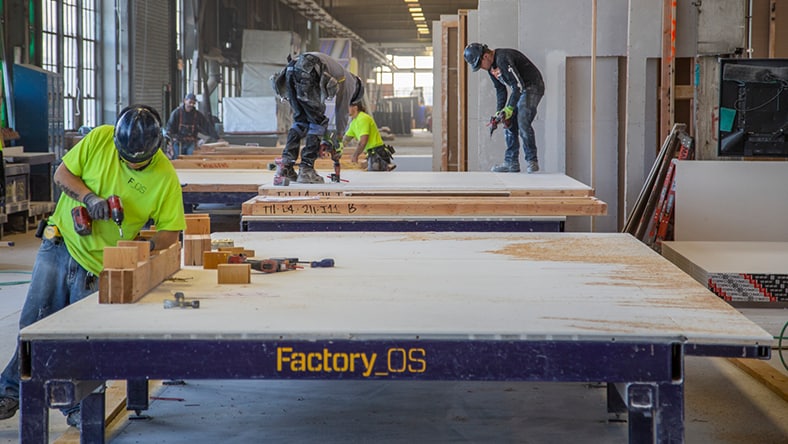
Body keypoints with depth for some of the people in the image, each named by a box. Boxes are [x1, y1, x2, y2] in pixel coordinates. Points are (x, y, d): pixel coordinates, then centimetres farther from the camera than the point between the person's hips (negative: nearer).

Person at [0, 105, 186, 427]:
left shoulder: (165, 177, -14)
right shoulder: (100, 138, -11)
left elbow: (169, 231, -9)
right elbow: (62, 174, -3)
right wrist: (88, 197, -20)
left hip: (98, 265, -2)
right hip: (59, 244, 2)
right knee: (35, 323, 5)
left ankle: (76, 404, 17)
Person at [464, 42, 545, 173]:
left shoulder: (503, 59, -26)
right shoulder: (491, 66, 5)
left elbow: (518, 85, -28)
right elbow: (500, 89, 14)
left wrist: (509, 109, -23)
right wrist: (499, 111, 3)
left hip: (532, 87, -10)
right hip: (520, 91, 10)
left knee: (523, 123, -21)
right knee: (509, 124, 4)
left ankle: (532, 161, -14)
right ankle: (511, 163, 7)